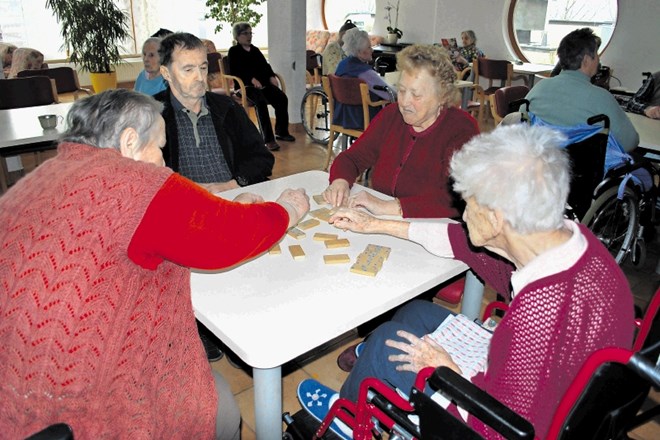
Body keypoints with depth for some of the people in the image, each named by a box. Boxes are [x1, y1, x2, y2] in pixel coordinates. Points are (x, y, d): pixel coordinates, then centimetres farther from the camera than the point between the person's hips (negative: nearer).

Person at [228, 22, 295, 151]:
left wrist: (272, 76, 1)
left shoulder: (255, 50, 27)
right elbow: (235, 71, -6)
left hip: (264, 83, 6)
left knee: (282, 98, -19)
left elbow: (265, 65, 24)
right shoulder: (233, 51, 7)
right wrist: (252, 79, -20)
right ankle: (268, 139, -37)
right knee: (261, 101, -35)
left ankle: (281, 132, -6)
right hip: (246, 86, -6)